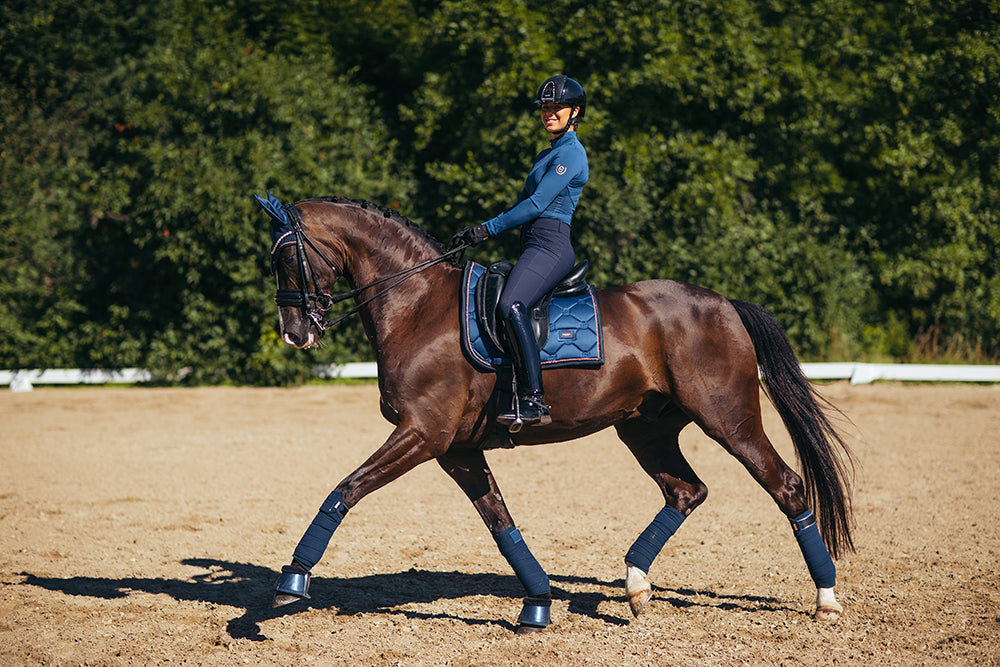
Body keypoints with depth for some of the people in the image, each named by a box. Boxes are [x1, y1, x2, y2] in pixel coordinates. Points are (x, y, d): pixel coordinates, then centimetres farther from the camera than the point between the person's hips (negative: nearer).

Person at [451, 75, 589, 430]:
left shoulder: (570, 154, -6)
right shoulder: (549, 154, 25)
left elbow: (536, 205, -13)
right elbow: (523, 203, 25)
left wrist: (486, 230, -11)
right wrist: (475, 232, 12)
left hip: (551, 246, -11)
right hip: (532, 247, 11)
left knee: (510, 305, -33)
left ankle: (534, 401, -39)